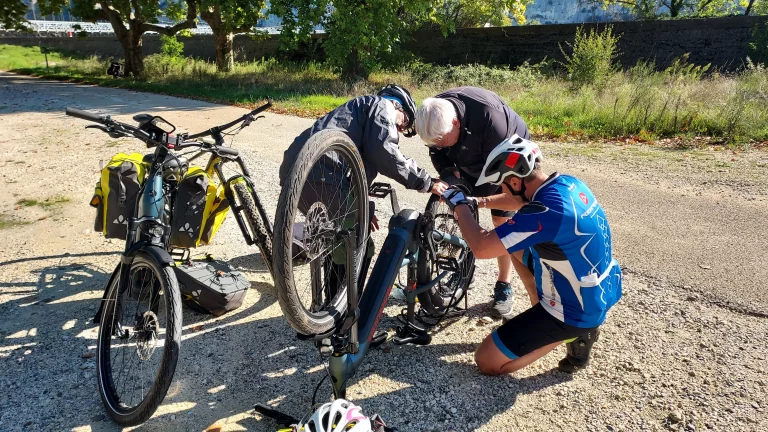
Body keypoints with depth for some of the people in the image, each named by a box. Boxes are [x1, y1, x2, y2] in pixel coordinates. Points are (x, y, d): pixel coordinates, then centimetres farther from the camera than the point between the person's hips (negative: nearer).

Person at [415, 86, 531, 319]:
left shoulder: (490, 118, -42)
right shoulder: (435, 116, -26)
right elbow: (438, 153, -9)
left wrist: (474, 200, -31)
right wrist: (448, 172, -28)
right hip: (470, 162, 5)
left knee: (502, 221, -5)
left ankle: (503, 287, 6)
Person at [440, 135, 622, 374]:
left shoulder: (545, 212, -32)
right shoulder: (568, 183, -4)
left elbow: (480, 247, -30)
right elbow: (521, 201, 17)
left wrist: (460, 205, -15)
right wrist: (476, 202, 15)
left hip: (577, 311, -8)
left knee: (487, 361, -3)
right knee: (515, 244, 18)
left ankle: (572, 333, 3)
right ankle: (544, 317, 20)